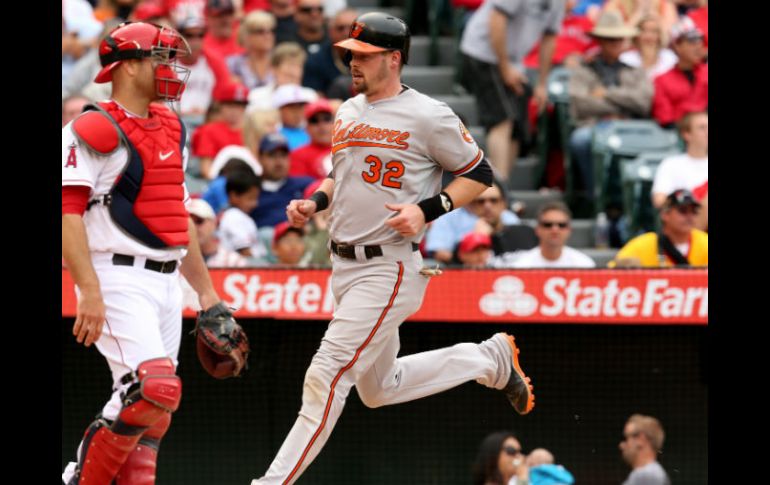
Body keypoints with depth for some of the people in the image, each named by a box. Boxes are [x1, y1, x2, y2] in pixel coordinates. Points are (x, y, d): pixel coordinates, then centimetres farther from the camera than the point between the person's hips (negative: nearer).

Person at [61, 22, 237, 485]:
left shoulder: (170, 130, 18)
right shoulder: (94, 130, -9)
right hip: (119, 280, -9)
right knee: (155, 390, -20)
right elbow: (68, 212, -16)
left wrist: (206, 288, 25)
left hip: (166, 284, 9)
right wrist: (89, 290, -25)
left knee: (154, 406, 5)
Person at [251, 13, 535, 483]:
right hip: (345, 266, 9)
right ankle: (490, 360, 33)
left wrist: (427, 210, -18)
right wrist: (314, 203, 5)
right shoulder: (348, 112, 11)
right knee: (378, 388, 19)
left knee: (327, 377, -14)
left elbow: (479, 174, -5)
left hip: (391, 267, -9)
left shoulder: (428, 116, -11)